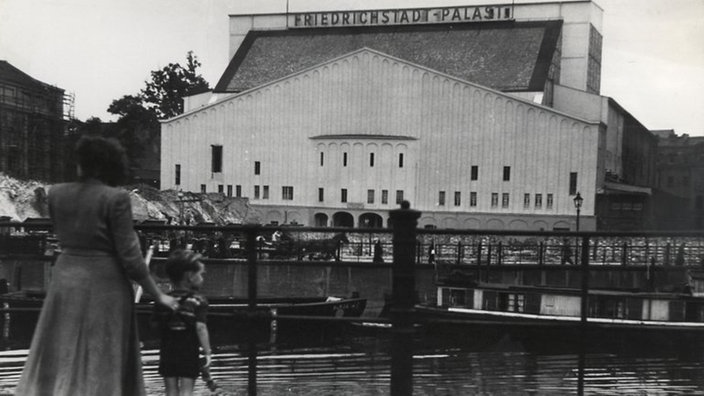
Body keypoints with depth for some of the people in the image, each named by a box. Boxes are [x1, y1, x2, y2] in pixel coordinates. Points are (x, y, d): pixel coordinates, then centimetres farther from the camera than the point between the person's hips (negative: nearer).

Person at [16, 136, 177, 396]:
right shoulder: (116, 198, -12)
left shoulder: (56, 194, 1)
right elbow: (129, 256, -12)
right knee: (102, 365, 4)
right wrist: (158, 295, -2)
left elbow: (62, 237, 13)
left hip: (65, 279, 4)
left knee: (57, 363, 12)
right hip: (105, 284, -4)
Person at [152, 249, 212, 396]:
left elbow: (155, 323, 5)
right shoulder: (198, 301, -10)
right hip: (189, 353, -4)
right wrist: (207, 352, -13)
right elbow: (200, 328, -17)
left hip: (167, 352, 4)